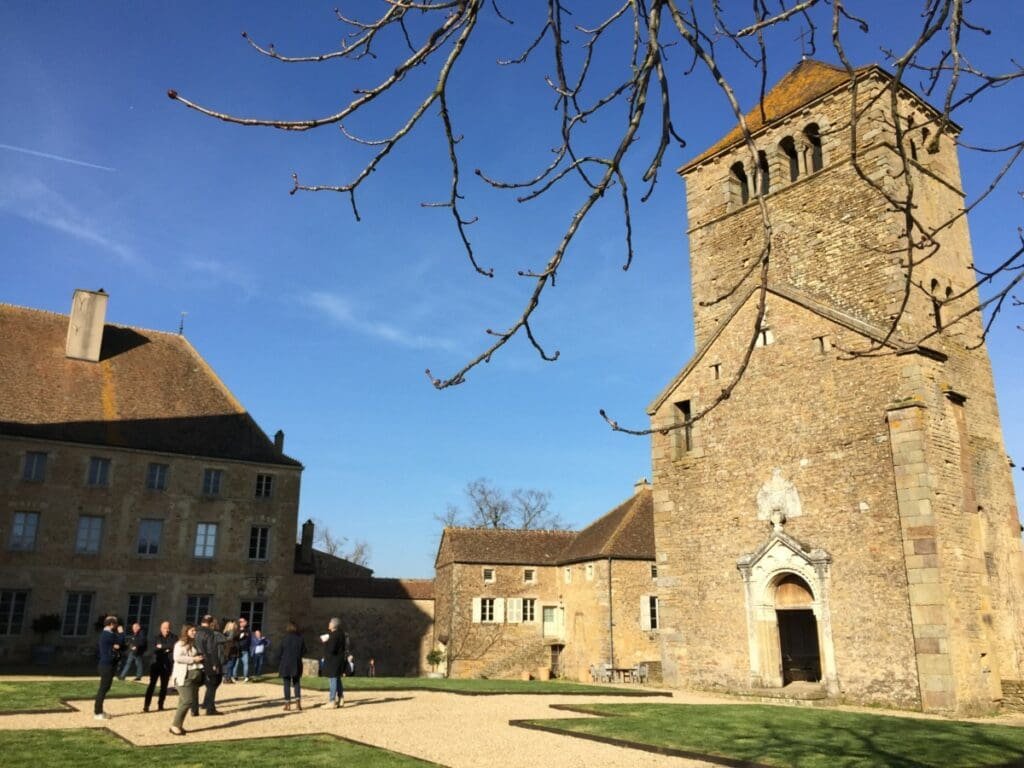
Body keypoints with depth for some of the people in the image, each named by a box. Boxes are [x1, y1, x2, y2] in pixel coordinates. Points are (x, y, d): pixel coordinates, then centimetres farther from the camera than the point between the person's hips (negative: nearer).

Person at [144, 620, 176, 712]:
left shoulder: (174, 637, 4)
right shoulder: (156, 638, 8)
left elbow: (174, 646, -14)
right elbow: (154, 649, -7)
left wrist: (162, 647, -9)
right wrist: (166, 649, -15)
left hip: (167, 665, 0)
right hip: (156, 663, 0)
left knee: (164, 686, 6)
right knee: (152, 684, -7)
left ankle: (160, 705, 15)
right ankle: (146, 705, -6)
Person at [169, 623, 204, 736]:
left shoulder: (194, 644, 19)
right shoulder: (180, 644, -7)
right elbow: (177, 657, -22)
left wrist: (201, 658, 14)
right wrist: (193, 659, -20)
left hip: (195, 675, 9)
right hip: (184, 676, -9)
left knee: (188, 701, 9)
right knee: (187, 701, -13)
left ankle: (179, 725, 17)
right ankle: (175, 725, -3)